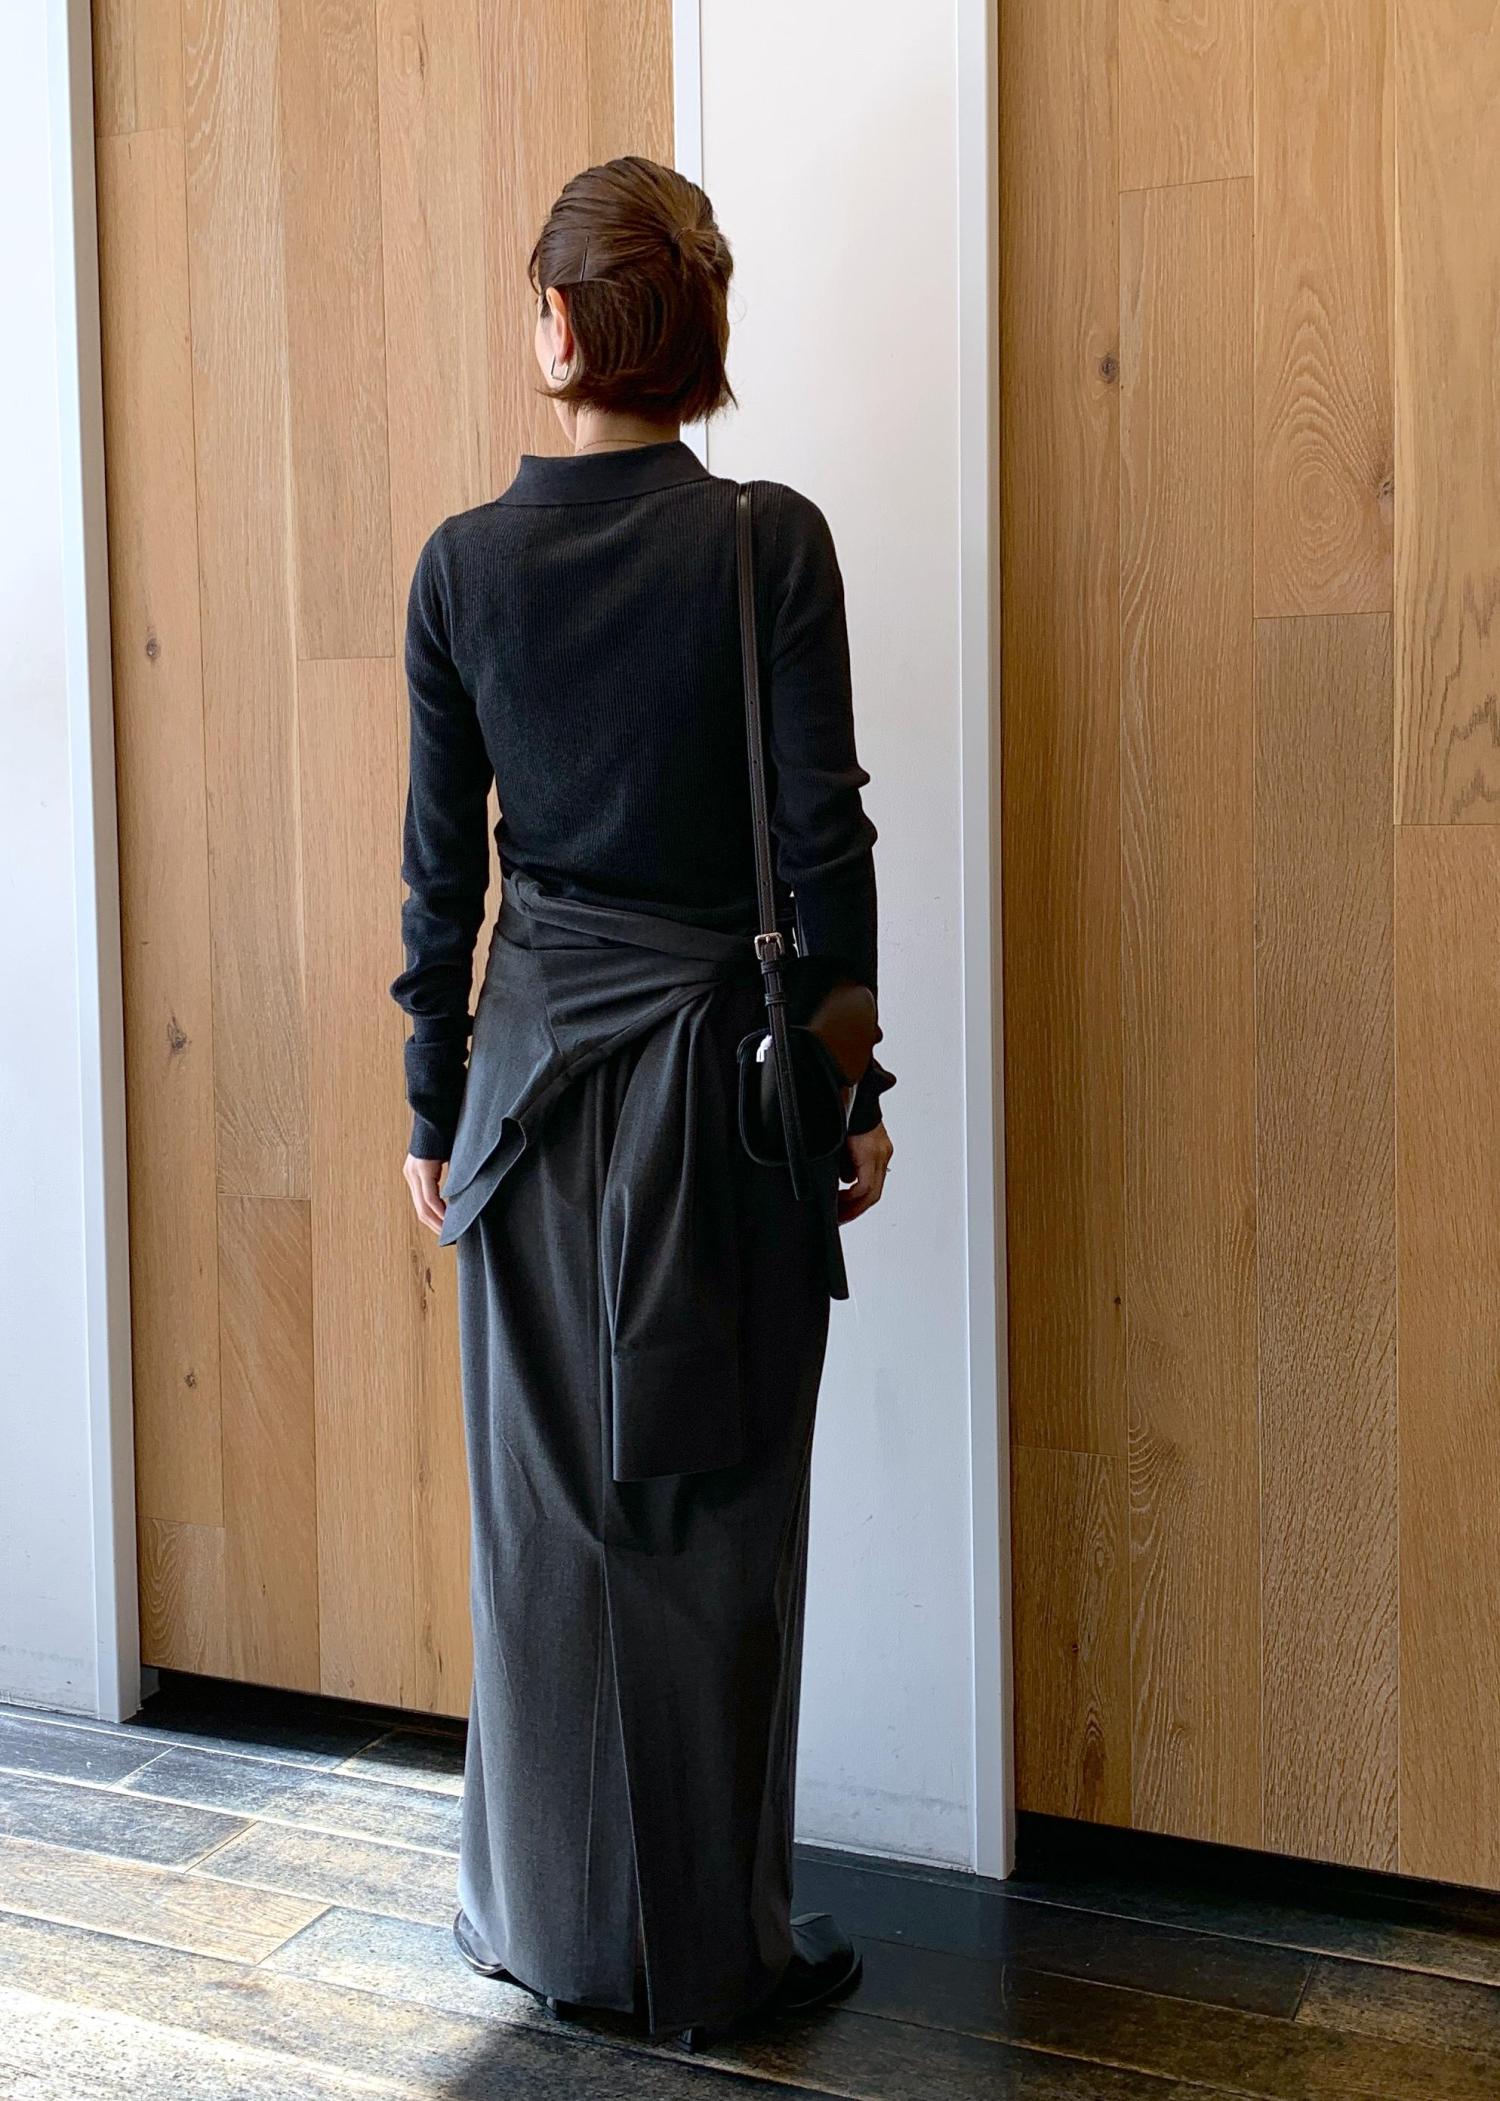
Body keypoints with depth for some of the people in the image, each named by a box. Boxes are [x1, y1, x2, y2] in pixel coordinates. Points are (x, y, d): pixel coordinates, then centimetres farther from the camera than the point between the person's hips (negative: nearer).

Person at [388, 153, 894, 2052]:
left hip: (537, 1068, 3)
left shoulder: (464, 563, -1)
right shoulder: (771, 542, -8)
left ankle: (553, 1918, 26)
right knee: (715, 1515, 6)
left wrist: (433, 1107, 11)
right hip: (724, 1065, -2)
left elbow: (440, 862, 3)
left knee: (543, 1502, 13)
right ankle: (718, 1945, 18)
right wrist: (853, 1090, 1)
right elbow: (823, 843, -9)